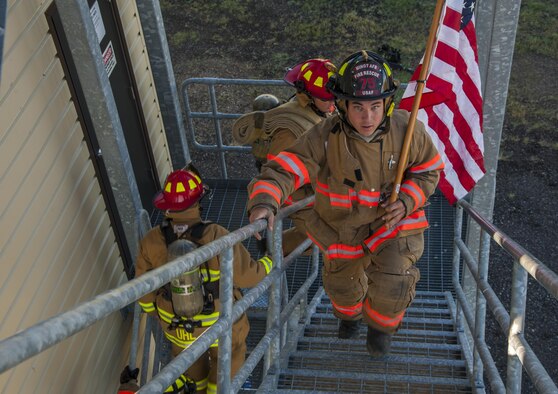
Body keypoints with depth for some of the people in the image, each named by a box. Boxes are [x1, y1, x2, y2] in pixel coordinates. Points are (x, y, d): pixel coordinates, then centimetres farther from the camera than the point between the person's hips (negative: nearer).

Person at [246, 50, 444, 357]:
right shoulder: (324, 138, -27)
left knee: (391, 289, -20)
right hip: (343, 227, 1)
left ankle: (380, 324, 18)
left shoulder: (407, 130, -20)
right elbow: (283, 169, -34)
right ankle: (349, 312, 62)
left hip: (391, 222, 0)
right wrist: (264, 202, -55)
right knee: (343, 285, 22)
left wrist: (407, 201, -22)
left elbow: (428, 170, -4)